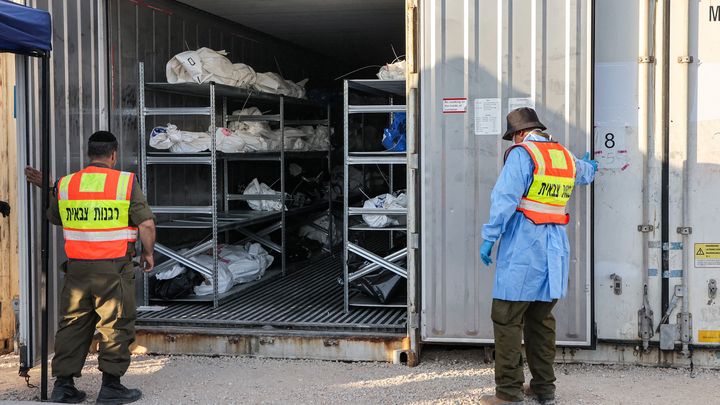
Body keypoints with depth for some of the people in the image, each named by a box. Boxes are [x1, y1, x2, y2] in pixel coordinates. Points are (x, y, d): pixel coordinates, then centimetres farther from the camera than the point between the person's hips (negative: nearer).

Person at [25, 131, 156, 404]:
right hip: (114, 268, -4)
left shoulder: (65, 185, 5)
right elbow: (146, 223, -10)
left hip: (77, 268, 4)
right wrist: (148, 253, 5)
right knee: (116, 326, 6)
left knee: (73, 325, 13)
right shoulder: (126, 182, -6)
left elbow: (55, 218, 21)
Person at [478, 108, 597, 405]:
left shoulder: (521, 153, -7)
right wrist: (590, 166, 63)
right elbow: (585, 173, 39)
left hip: (523, 249, -7)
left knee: (507, 320, -3)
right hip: (554, 249, 7)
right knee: (542, 319, 14)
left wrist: (489, 237, -13)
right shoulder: (567, 157, 15)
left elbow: (505, 198, -16)